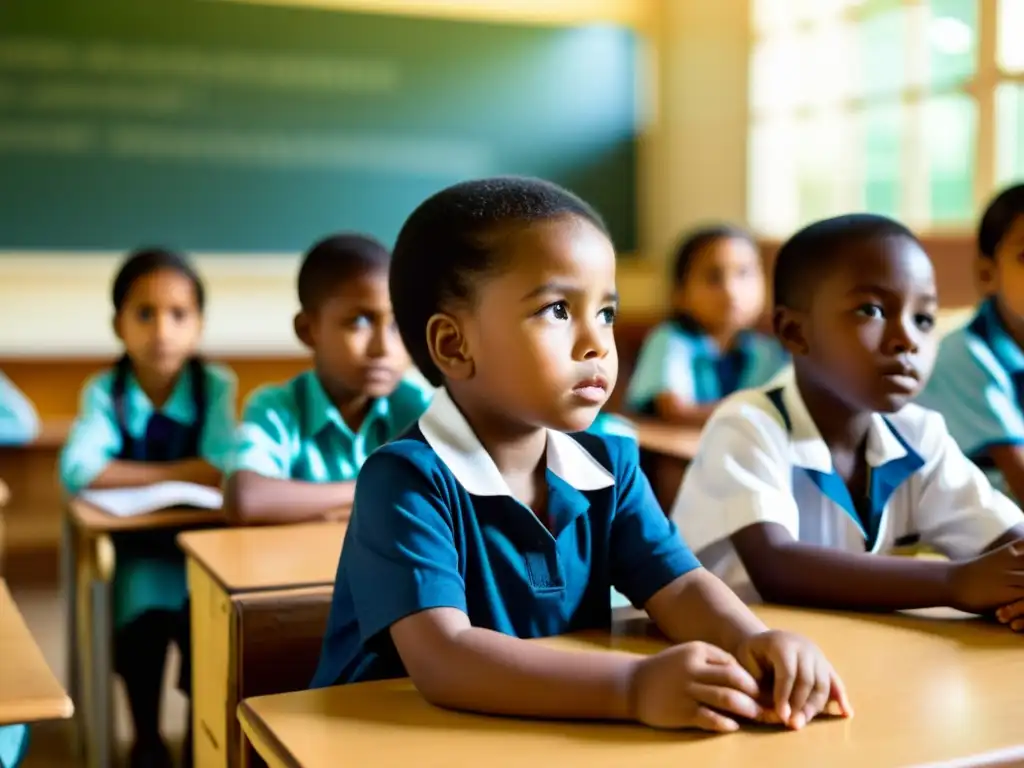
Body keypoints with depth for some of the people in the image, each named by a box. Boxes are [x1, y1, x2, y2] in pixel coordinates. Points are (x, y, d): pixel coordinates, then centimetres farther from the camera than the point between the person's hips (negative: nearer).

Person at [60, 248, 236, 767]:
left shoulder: (216, 386, -8)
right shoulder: (105, 391, -9)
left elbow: (223, 470, -21)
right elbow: (77, 472, -24)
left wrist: (135, 475, -21)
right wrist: (179, 473, -24)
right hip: (141, 549, 0)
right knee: (146, 617, -25)